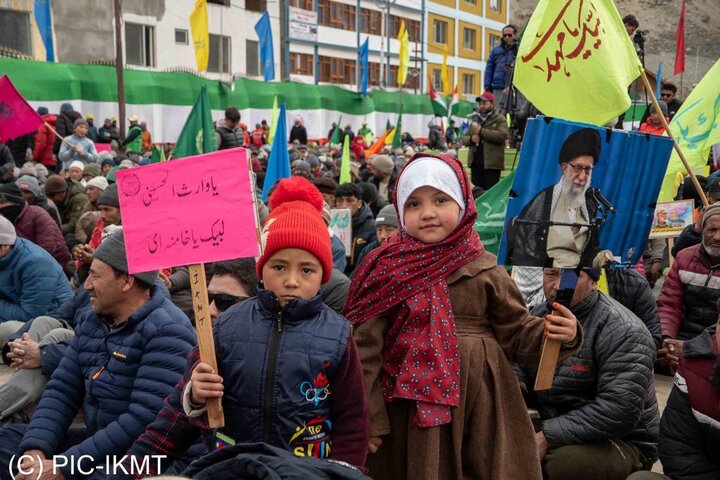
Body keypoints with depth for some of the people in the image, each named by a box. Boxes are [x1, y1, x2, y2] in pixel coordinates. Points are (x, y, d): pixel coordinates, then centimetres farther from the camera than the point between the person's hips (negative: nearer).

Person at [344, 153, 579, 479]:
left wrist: (556, 334, -13)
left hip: (480, 408, 2)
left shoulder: (484, 269, 2)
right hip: (408, 409, -1)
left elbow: (516, 333, 7)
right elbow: (365, 347, -4)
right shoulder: (385, 269, -3)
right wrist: (367, 417, -5)